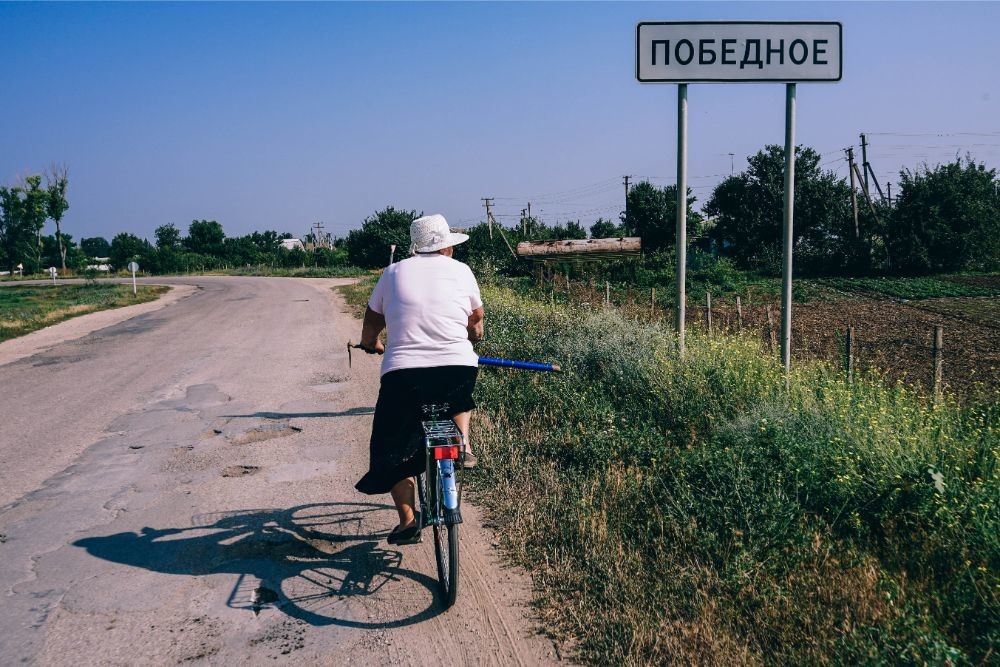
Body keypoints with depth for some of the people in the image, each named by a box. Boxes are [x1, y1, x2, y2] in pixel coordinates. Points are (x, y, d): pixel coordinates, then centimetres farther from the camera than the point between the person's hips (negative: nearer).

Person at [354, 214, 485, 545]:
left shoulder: (394, 272, 12)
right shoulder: (460, 271, 11)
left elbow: (371, 324, 21)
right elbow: (476, 322, 24)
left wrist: (371, 345, 43)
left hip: (402, 374, -1)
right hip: (458, 369, 1)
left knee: (393, 448, 16)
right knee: (459, 396, 37)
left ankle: (408, 520, 9)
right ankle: (463, 446, 18)